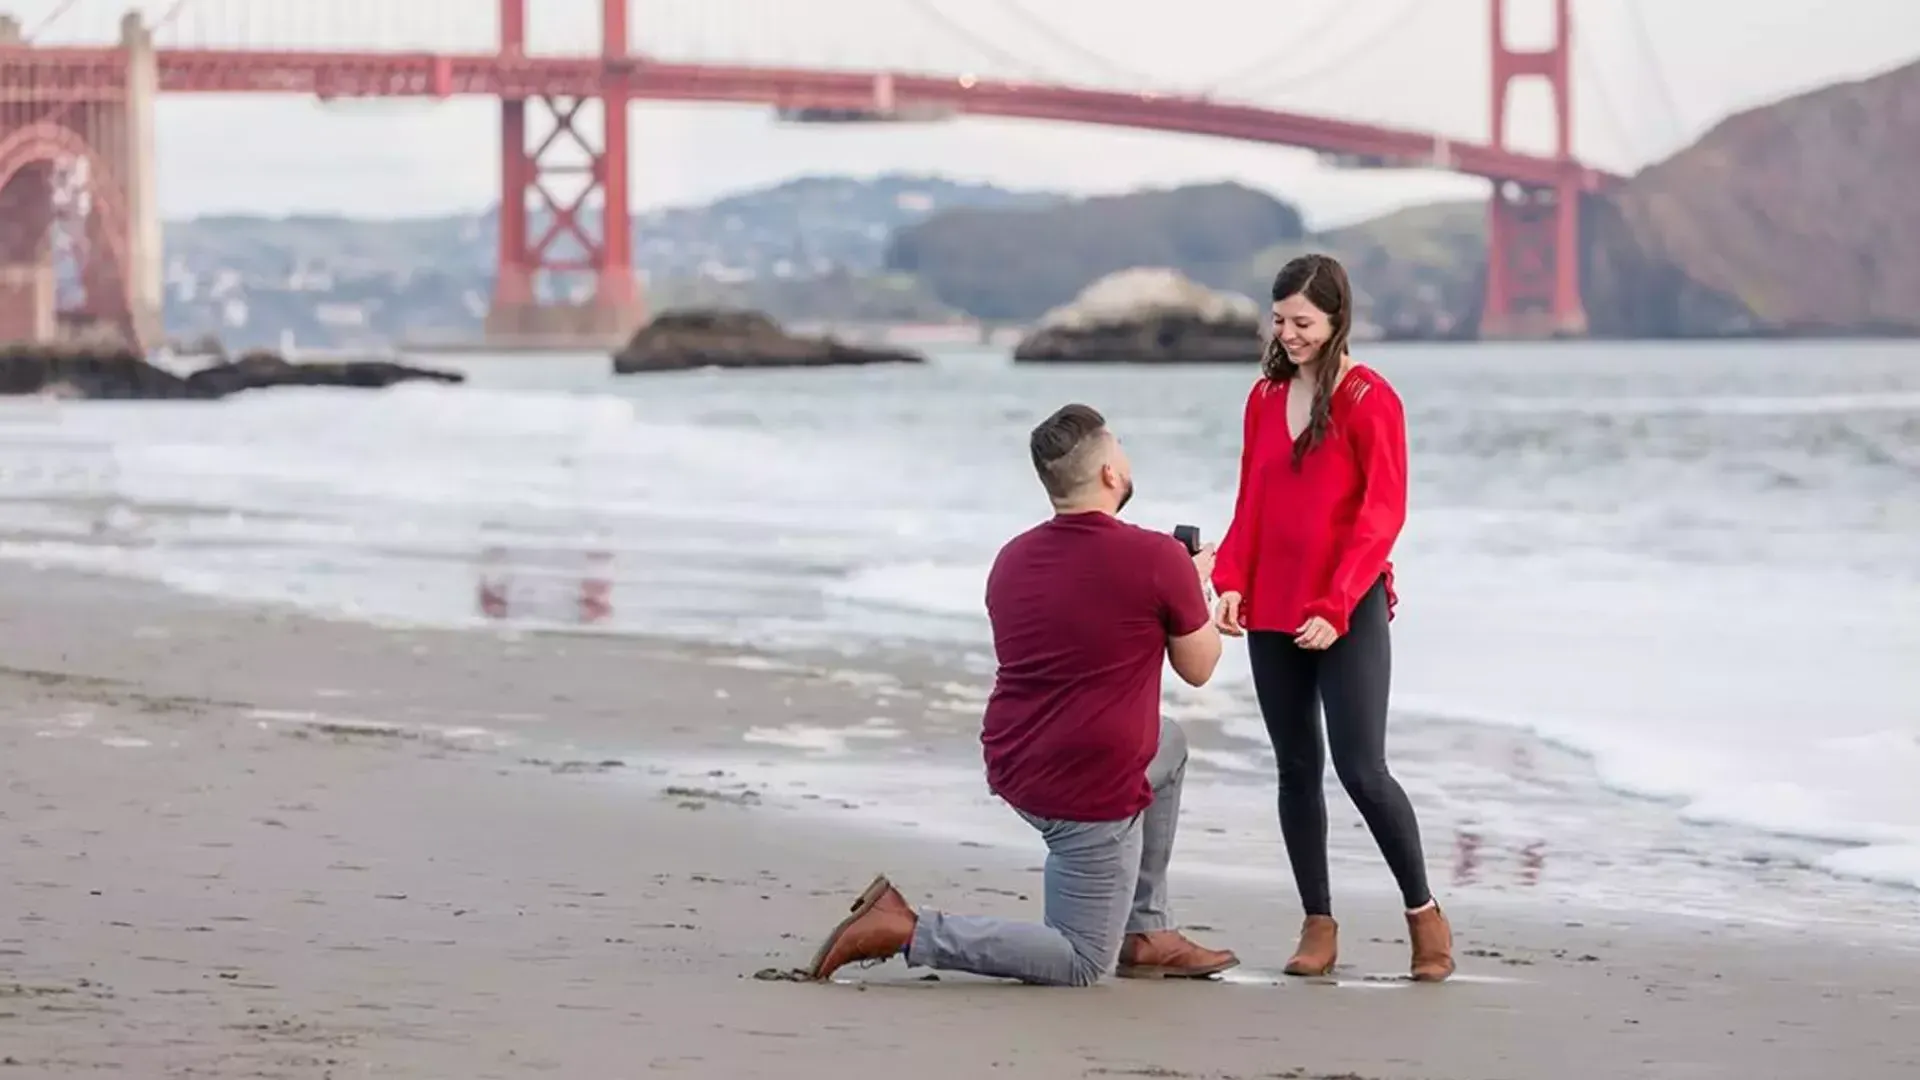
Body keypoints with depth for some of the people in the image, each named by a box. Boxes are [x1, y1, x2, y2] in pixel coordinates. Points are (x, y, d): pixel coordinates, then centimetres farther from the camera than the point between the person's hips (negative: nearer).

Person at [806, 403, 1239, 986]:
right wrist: (1195, 584, 17)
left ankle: (1146, 934, 30)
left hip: (1014, 767, 8)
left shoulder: (1013, 559, 5)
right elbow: (1199, 667, -1)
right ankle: (906, 932, -9)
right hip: (1088, 792, -8)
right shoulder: (1159, 559, -15)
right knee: (1081, 965, 6)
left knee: (1169, 745, 32)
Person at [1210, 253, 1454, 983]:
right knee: (1297, 768, 7)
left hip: (1350, 613, -6)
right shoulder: (1266, 397, 10)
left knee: (1360, 768, -10)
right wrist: (1231, 582, -4)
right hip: (1272, 612, 6)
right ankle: (1318, 925, 12)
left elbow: (1381, 515, -10)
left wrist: (1335, 607, -17)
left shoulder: (1369, 401, -8)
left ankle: (1423, 912, 6)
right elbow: (1250, 504, 12)